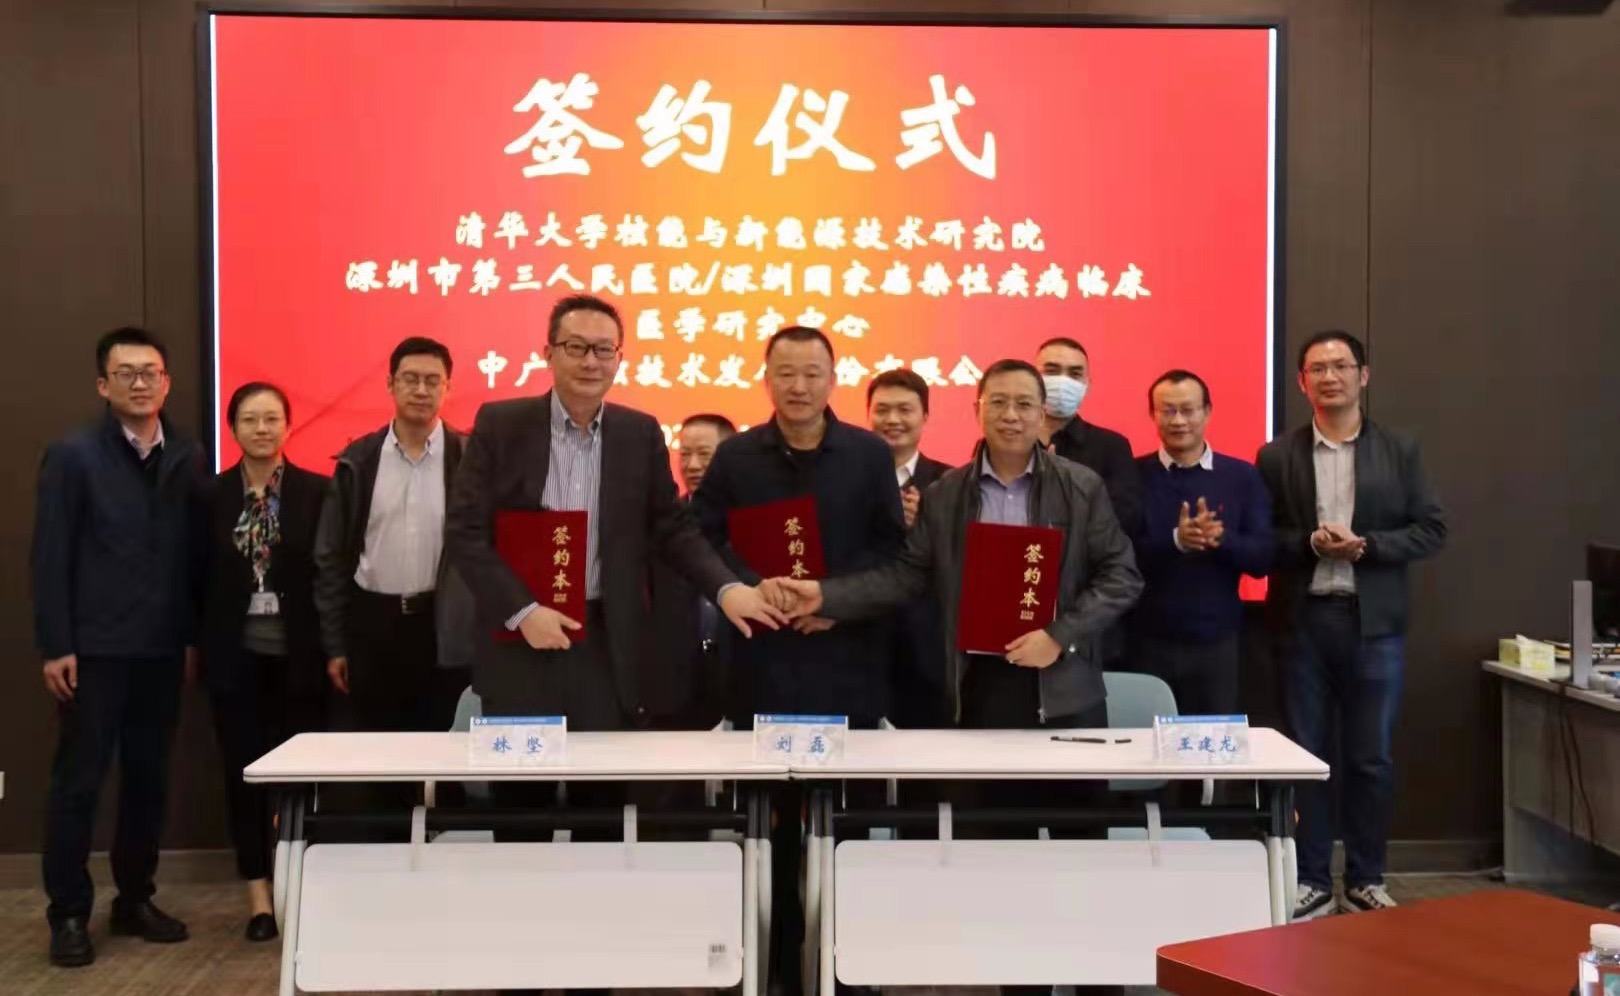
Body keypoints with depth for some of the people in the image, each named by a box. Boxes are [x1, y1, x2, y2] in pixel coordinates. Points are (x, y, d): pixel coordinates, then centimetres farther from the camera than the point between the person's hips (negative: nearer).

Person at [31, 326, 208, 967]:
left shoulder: (187, 458, 7)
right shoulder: (73, 456, -2)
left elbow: (195, 553, 5)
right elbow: (50, 558, -5)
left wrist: (193, 636, 2)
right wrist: (55, 646, -10)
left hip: (161, 648, 3)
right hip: (95, 648, -3)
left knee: (149, 779, 11)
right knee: (78, 782, 2)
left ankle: (135, 900, 24)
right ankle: (69, 914, 13)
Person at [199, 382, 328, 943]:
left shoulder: (317, 491, -1)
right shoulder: (214, 494, 3)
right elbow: (201, 576, 5)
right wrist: (199, 646, 2)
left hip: (298, 653, -1)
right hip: (236, 654, 2)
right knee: (243, 770, 6)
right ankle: (258, 891, 16)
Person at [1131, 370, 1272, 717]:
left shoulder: (1243, 476, 4)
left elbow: (1263, 558, 0)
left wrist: (1222, 539, -19)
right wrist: (1175, 541, -22)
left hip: (1217, 641, 1)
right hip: (1147, 641, -1)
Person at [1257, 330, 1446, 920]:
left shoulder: (1400, 451, 6)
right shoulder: (1276, 456, 4)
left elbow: (1432, 530, 1)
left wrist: (1365, 545, -12)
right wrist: (1309, 543, -16)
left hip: (1374, 623, 0)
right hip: (1303, 621, 0)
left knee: (1371, 758, 7)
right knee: (1306, 755, 6)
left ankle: (1365, 881, 19)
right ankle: (1311, 881, 15)